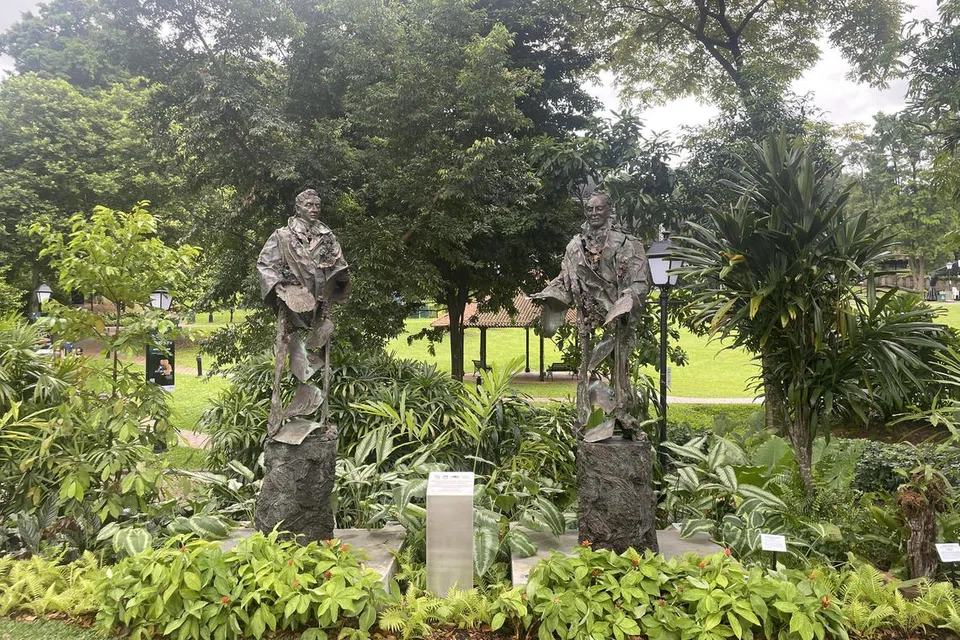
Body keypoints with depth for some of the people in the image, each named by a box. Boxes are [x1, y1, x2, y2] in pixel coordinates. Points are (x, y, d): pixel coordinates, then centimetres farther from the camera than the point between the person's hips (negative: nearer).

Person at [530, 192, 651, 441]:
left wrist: (626, 301, -19)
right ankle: (586, 421, 9)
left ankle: (620, 417, 6)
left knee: (618, 367, -2)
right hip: (588, 320, 3)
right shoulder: (576, 245, 11)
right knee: (587, 369, 4)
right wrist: (547, 296, -2)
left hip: (617, 319, -3)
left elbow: (640, 281, -3)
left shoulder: (627, 243, 1)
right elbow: (565, 280, 14)